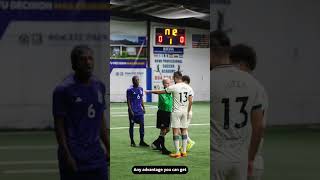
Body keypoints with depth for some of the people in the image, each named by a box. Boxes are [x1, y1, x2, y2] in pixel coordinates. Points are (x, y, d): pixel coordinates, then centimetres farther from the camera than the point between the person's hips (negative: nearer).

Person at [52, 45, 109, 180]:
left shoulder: (99, 86, 10)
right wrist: (67, 156, -14)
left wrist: (108, 148, 12)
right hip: (74, 158, -5)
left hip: (96, 156, 5)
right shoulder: (63, 90, -8)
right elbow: (59, 125, -8)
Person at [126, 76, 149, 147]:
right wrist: (130, 110, -14)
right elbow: (128, 101, -7)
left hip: (140, 110, 5)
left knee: (142, 124, 0)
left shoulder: (141, 89, 12)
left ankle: (142, 141, 6)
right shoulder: (130, 90, -7)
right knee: (131, 125, 3)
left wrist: (143, 108, 13)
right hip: (133, 111, -5)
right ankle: (132, 142, 11)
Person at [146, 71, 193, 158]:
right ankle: (184, 151, 13)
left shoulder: (174, 87, -11)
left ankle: (177, 152, -2)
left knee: (175, 132, -1)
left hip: (176, 111, -5)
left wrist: (150, 91, 11)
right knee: (184, 131, 10)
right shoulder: (188, 87, 4)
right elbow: (190, 101, 5)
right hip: (185, 112, 5)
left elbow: (160, 92, -2)